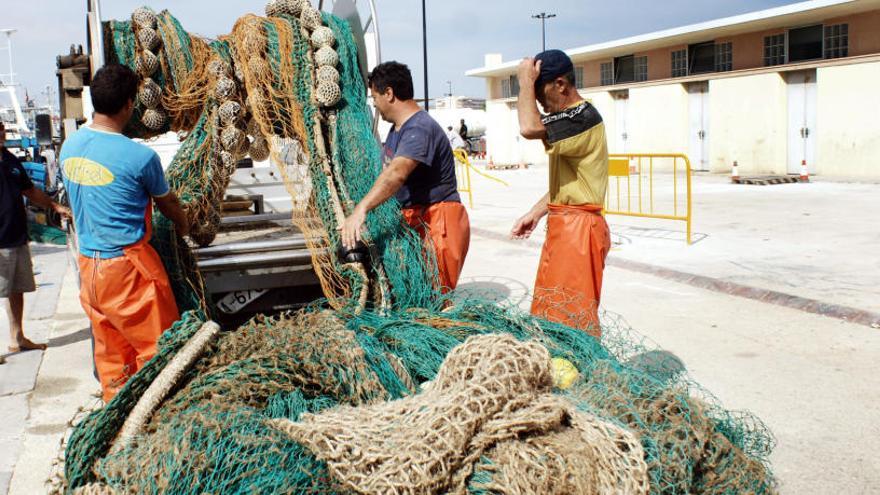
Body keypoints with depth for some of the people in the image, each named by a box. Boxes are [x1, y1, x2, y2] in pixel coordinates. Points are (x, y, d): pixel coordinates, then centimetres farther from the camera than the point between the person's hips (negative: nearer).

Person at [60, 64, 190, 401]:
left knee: (110, 351, 17)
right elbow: (167, 203, 1)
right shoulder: (139, 157, -17)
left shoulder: (69, 147, 3)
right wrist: (183, 226, 22)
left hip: (88, 264, 7)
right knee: (158, 348, 5)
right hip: (127, 265, -7)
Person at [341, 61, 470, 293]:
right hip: (413, 219, 10)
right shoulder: (397, 128, 13)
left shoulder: (420, 129, -22)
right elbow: (387, 172, 25)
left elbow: (396, 174, -37)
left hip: (438, 222, -10)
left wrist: (361, 210, -47)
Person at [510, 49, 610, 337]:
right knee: (554, 309, 16)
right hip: (565, 225, 10)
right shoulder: (572, 117, 16)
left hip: (578, 228, -10)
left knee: (572, 312, -4)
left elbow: (529, 128, -34)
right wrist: (535, 214, 15)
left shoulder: (583, 117, -17)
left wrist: (526, 81, -20)